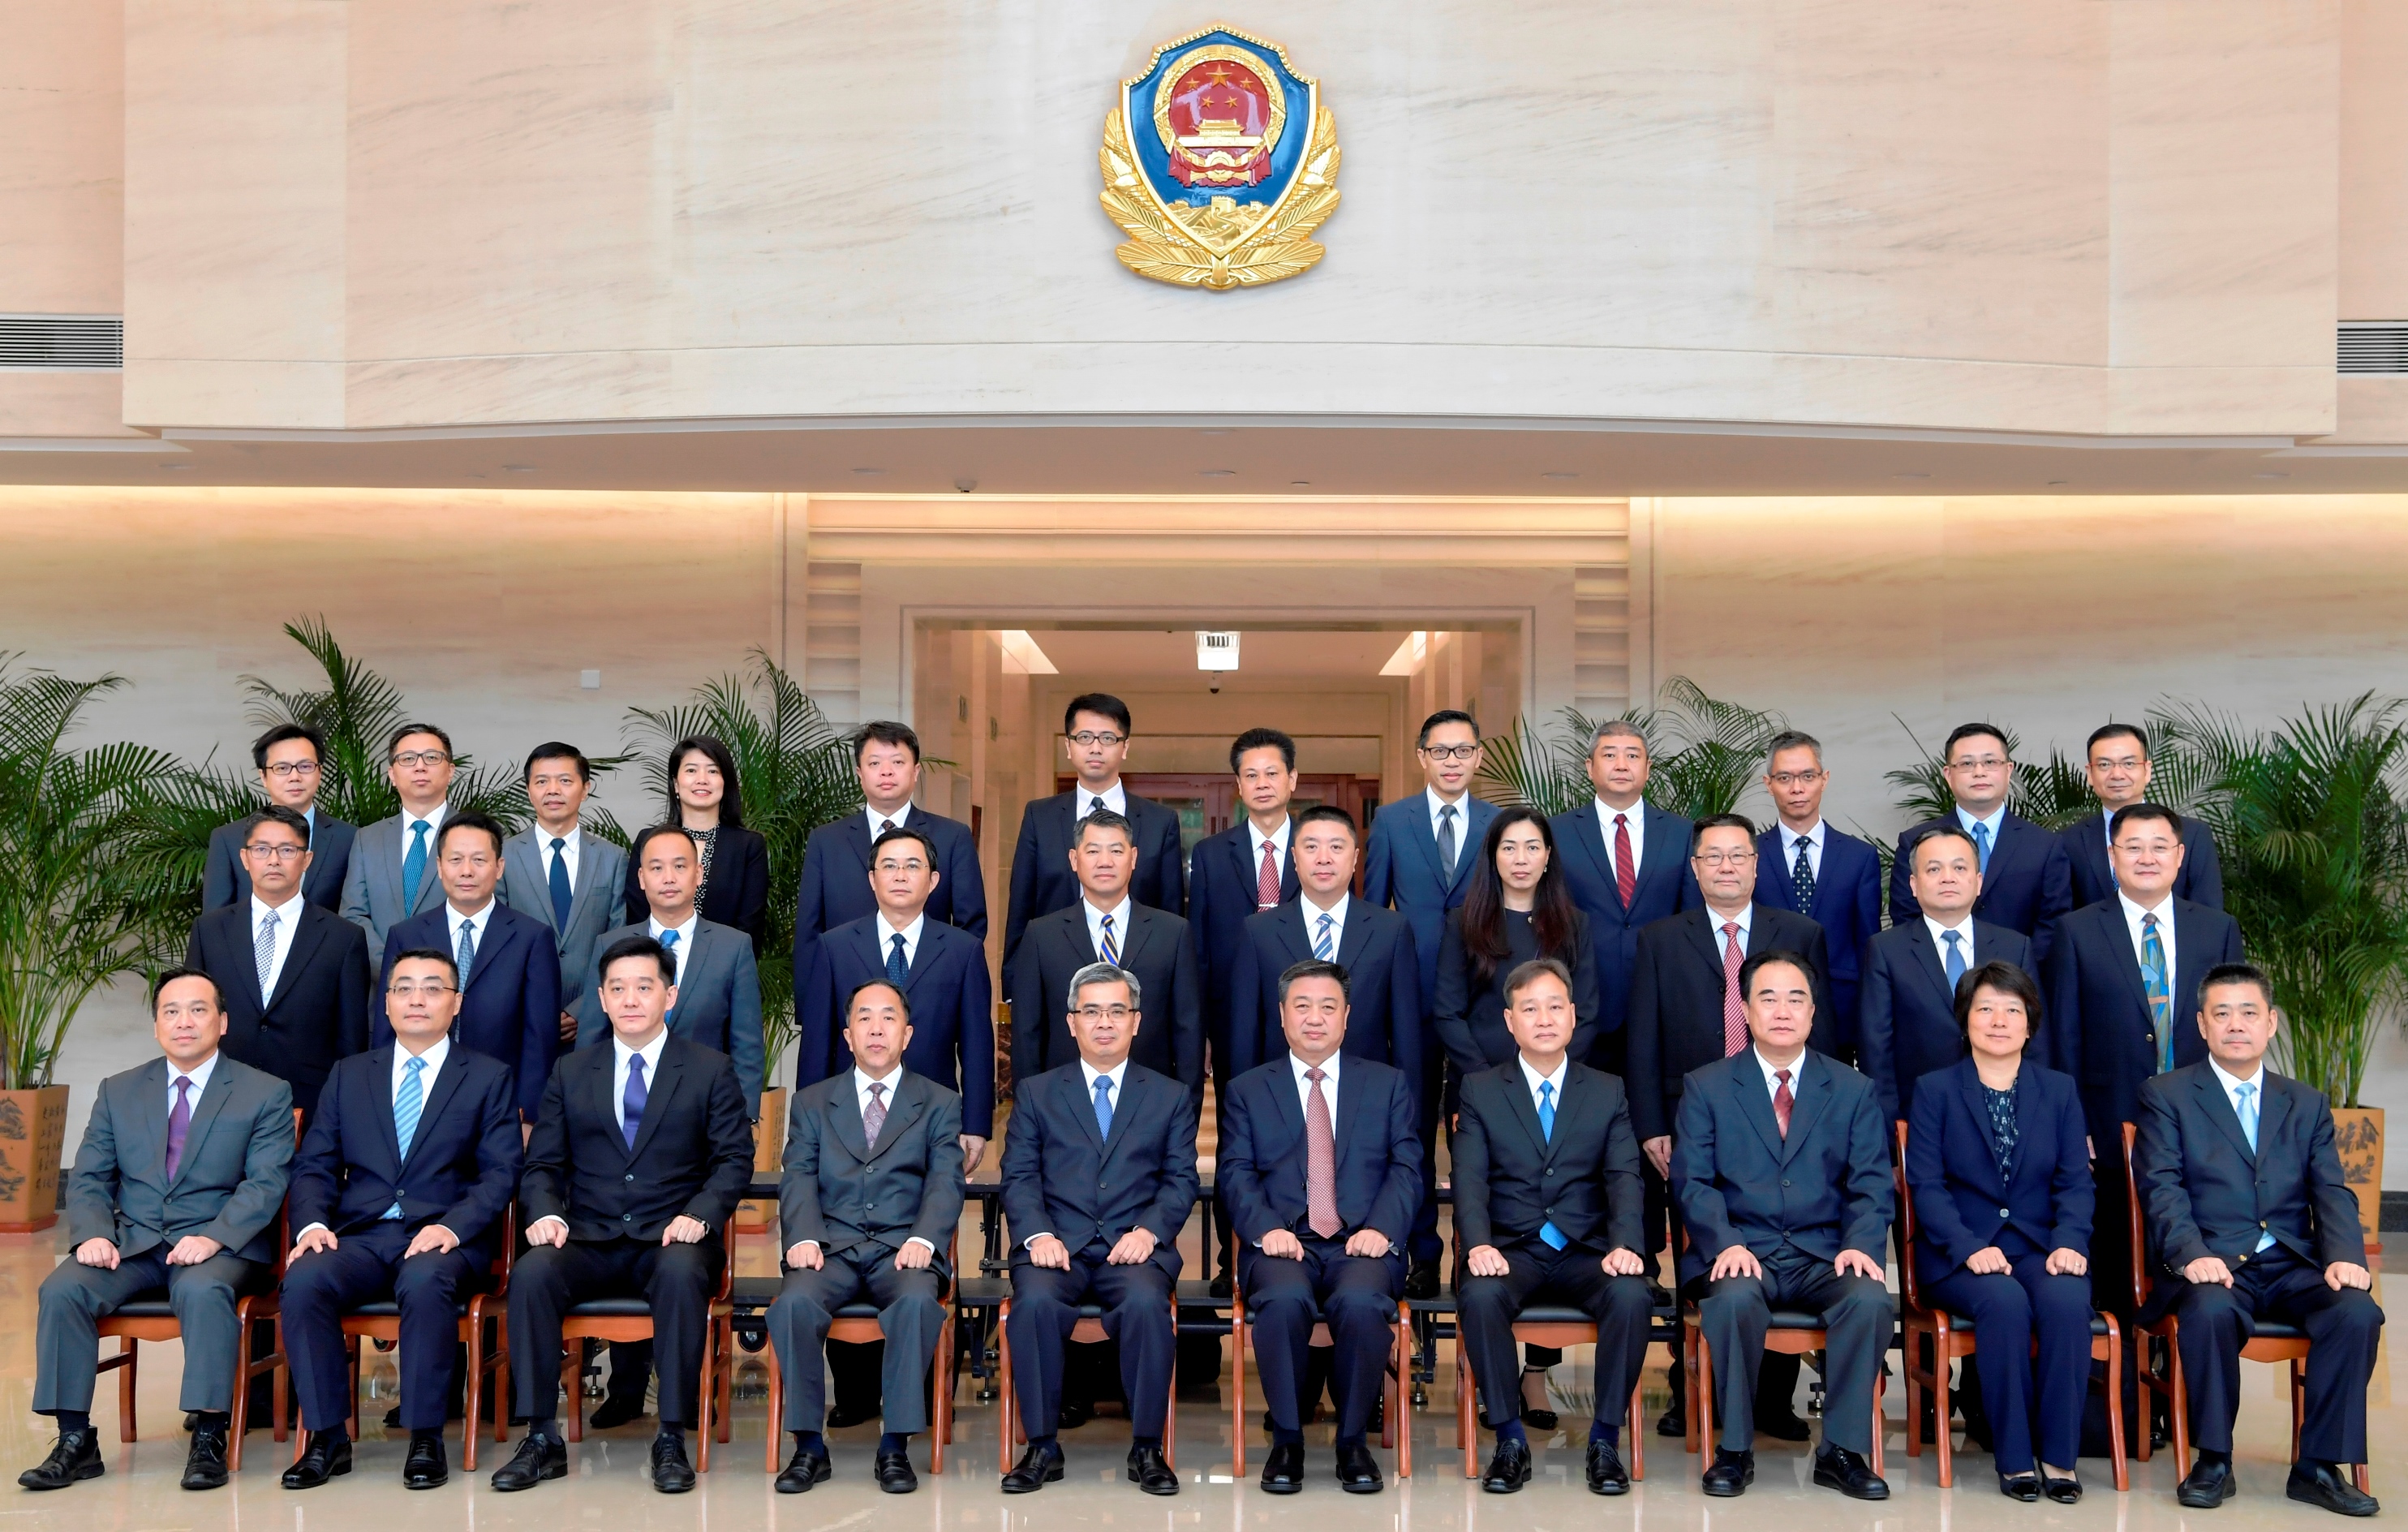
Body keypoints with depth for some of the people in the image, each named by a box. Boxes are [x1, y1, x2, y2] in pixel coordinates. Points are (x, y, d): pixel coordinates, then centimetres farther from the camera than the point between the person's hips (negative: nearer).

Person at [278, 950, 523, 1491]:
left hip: (446, 1240, -3)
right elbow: (313, 1166, 13)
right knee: (304, 1279, -29)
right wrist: (312, 1224, -8)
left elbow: (500, 1175, 1)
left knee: (425, 1280, -36)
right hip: (360, 1238, 3)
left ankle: (425, 1439, -24)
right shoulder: (349, 1075, 19)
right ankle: (327, 1438, -18)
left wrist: (452, 1227, -17)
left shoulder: (489, 1077, 11)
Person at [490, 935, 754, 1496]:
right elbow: (543, 1164, 13)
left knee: (682, 1272, -37)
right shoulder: (571, 1073, 16)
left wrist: (699, 1216, -15)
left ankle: (672, 1441, -28)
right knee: (531, 1272, -29)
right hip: (588, 1243, 2)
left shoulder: (710, 1070, 9)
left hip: (671, 1241, -2)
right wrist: (546, 1214, -9)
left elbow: (734, 1160, 3)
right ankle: (542, 1440, -21)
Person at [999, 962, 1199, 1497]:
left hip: (1136, 1248, 0)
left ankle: (1146, 1448, -18)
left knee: (1146, 1302, -34)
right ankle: (1042, 1447, -17)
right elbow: (1019, 1177, 7)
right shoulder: (1036, 1092, 16)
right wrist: (1038, 1235, -12)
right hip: (1058, 1245, 1)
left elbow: (1181, 1181, 8)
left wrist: (1148, 1231, -11)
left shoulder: (1171, 1096, 17)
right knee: (1035, 1300, -32)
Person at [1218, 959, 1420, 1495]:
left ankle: (1353, 1441, -13)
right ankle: (1286, 1440, -15)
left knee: (1362, 1302, -34)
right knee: (1283, 1299, -35)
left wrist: (1381, 1228, -12)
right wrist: (1266, 1228, -13)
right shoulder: (1247, 1090, 17)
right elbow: (1235, 1172, 6)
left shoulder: (1391, 1085, 17)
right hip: (1283, 1244, 0)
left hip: (1362, 1245, 0)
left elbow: (1406, 1167, 7)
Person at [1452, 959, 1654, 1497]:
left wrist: (1624, 1245, -19)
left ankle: (1605, 1439, -16)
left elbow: (1624, 1179, 1)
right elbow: (1469, 1179, -2)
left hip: (1585, 1252, 1)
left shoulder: (1608, 1092, 13)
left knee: (1631, 1295, -31)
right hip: (1510, 1250, -1)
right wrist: (1479, 1244, -22)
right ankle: (1510, 1440, -18)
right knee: (1479, 1296, -33)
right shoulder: (1480, 1090, 10)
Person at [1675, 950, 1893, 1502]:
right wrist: (1725, 1244, -19)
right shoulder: (1706, 1087, 7)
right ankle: (1735, 1450, -16)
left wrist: (1860, 1245, -15)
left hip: (1825, 1256, 1)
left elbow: (1871, 1185, 5)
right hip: (1741, 1253, -1)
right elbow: (1693, 1181, -1)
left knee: (1870, 1298, -30)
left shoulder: (1854, 1090, 12)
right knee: (1734, 1297, -35)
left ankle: (1843, 1451, -14)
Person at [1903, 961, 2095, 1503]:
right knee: (2004, 1301, -33)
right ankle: (2014, 1459, -22)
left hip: (2040, 1248, 2)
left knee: (2067, 1300, -31)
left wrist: (2069, 1242, -14)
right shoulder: (1935, 1091, 6)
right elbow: (1926, 1184, -3)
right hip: (1959, 1255, -2)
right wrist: (1970, 1249, -18)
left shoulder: (2059, 1091, 13)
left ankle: (2059, 1456, -20)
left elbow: (2075, 1182, 6)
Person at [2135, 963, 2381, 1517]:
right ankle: (2213, 1461, -16)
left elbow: (2332, 1194, 9)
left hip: (2293, 1265, 3)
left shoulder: (2307, 1105, 19)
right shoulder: (2166, 1096, 7)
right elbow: (2162, 1189, -5)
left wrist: (2345, 1257, -12)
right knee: (2210, 1311, -36)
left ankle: (2319, 1466, -13)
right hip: (2212, 1265, -3)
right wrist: (2192, 1254, -23)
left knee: (2358, 1311, -26)